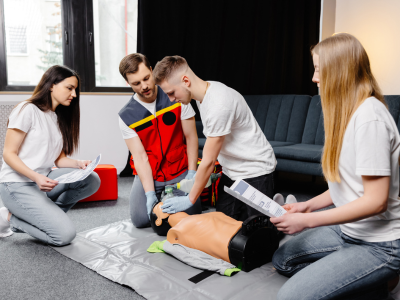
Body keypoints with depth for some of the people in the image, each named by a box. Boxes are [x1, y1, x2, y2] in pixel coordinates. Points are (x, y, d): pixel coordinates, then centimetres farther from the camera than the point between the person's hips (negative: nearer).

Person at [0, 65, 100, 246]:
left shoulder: (59, 118, 15)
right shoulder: (28, 110, -8)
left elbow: (59, 159, 9)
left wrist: (79, 164, -12)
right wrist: (37, 177, -26)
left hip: (43, 181, 7)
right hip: (17, 185, -7)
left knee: (92, 180, -19)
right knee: (65, 234, -20)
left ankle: (42, 213, -7)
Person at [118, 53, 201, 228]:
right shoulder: (126, 117, -8)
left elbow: (191, 137, -3)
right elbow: (140, 156, -11)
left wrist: (192, 172, -10)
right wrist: (150, 193, -20)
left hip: (180, 171, 0)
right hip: (148, 175, 0)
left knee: (191, 216, -14)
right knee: (141, 219, -14)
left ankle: (169, 196, 18)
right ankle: (158, 197, 18)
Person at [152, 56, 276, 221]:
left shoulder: (219, 104, -28)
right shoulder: (203, 93, 1)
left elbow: (208, 161, -22)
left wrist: (190, 200, -13)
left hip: (255, 171, -8)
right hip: (231, 170, 8)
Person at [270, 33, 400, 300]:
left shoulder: (369, 117, -23)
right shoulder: (348, 112, 8)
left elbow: (375, 201, -25)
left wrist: (308, 220, -21)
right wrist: (309, 205, 5)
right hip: (349, 229, 10)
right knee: (282, 260, 13)